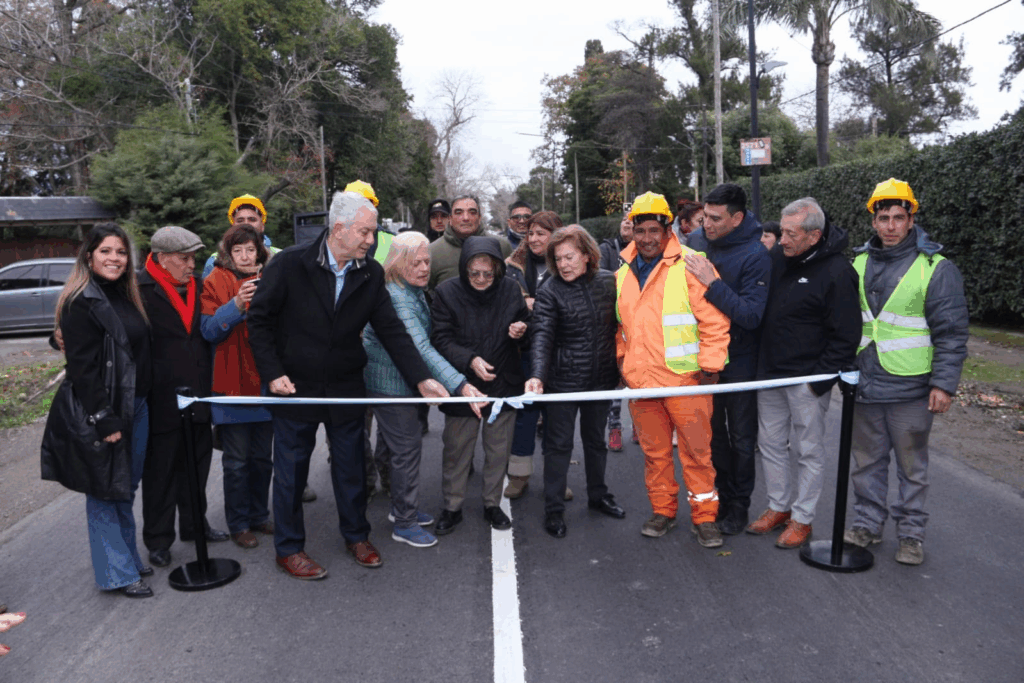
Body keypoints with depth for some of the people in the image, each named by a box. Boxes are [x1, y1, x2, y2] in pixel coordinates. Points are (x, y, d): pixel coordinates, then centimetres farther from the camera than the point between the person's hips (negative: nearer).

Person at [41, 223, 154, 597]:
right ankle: (117, 573, 13)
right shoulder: (81, 303, -13)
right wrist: (104, 421, -19)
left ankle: (128, 557, 31)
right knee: (103, 491, 4)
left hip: (136, 408, 8)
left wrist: (143, 404, 11)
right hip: (104, 412, -8)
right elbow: (82, 367, -18)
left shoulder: (126, 296, 12)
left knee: (126, 487, 17)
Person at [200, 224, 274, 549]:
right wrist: (237, 305, -23)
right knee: (237, 460, 2)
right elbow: (208, 330, -10)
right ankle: (238, 524, 16)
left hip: (265, 379, 4)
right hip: (232, 382, -4)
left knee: (262, 456, 13)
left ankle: (259, 516, 27)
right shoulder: (215, 283, -1)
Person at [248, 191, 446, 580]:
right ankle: (288, 548, 27)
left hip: (346, 387, 3)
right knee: (290, 469, 9)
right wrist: (273, 373, -12)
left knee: (351, 465, 14)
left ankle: (356, 536, 35)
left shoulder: (371, 274, -2)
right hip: (295, 387, -3)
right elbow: (259, 319, -6)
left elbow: (392, 330, -2)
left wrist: (422, 379, -11)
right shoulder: (290, 264, -13)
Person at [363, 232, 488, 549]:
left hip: (404, 380, 10)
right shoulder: (395, 297, -24)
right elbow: (420, 347, -35)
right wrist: (460, 385, -42)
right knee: (407, 446, -3)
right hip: (389, 383, -10)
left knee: (406, 444, 18)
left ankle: (402, 507, 34)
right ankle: (404, 523, 10)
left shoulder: (413, 291, 7)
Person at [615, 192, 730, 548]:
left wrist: (710, 365, -10)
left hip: (685, 378, -5)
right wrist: (622, 358, 18)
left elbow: (714, 320, -9)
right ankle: (663, 510, 29)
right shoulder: (623, 273, 10)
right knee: (654, 450, 14)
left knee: (696, 449, 2)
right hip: (640, 379, 5)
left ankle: (704, 516, 17)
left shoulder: (691, 265, -8)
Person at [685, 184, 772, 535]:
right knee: (712, 430, 14)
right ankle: (722, 495, 30)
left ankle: (739, 506, 23)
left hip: (740, 358, -4)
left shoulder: (755, 256, -19)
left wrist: (712, 282, -33)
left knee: (740, 436, 9)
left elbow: (752, 315, -27)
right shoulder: (695, 239, -4)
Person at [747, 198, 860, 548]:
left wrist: (819, 379, -16)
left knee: (807, 451, 7)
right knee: (770, 443, 15)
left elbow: (845, 336, -15)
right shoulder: (782, 261, 5)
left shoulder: (837, 272, -16)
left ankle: (802, 518, 20)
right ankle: (778, 507, 31)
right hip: (770, 375, 7)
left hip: (807, 379, -7)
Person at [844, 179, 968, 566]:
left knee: (912, 466, 9)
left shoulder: (936, 268, -6)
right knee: (867, 461, 14)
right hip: (864, 386, 4)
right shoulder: (859, 264, 8)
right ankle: (867, 524, 28)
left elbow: (951, 333, -7)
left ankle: (911, 534, 23)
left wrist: (944, 384, -12)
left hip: (911, 390, -4)